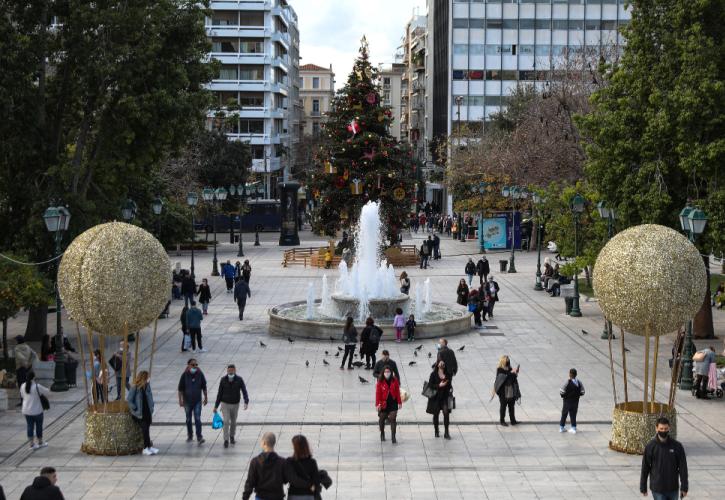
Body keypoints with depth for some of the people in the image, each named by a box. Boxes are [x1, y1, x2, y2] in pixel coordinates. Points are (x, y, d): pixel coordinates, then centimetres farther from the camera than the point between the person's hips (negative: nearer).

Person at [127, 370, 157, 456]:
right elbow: (129, 399, -15)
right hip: (139, 413, -6)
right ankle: (147, 447, -6)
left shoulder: (147, 385, 2)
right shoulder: (134, 388, -16)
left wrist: (151, 406, 8)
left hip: (147, 411, 6)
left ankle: (148, 447, 14)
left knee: (147, 428, 8)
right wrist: (135, 408, -13)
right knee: (145, 429, -10)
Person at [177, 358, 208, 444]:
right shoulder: (185, 375, -9)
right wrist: (180, 400, -8)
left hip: (197, 401, 0)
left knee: (198, 419, -9)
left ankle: (199, 437, -11)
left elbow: (204, 387, 7)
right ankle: (190, 436, 27)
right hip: (187, 401, 1)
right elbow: (180, 389, -4)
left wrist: (205, 398, 10)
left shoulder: (200, 374, -5)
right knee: (188, 419, 13)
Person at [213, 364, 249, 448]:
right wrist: (216, 406, 0)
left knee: (233, 422, 16)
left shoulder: (239, 379, -11)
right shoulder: (223, 380, -9)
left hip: (235, 404, 1)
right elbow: (219, 393, -1)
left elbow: (244, 391, -15)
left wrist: (246, 402, -31)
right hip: (225, 404, -1)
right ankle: (226, 440, -5)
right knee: (226, 422, -11)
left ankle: (232, 436, 39)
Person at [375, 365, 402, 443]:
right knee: (382, 419, 14)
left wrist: (399, 402, 1)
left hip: (393, 403, 0)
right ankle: (382, 434, 37)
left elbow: (398, 392, 0)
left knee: (393, 419, -8)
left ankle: (393, 437, -7)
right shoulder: (380, 381, -8)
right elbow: (378, 393, -9)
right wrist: (377, 404, -13)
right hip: (383, 403, 0)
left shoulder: (394, 380, -3)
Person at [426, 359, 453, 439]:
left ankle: (446, 432, -7)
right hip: (436, 397, -1)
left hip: (445, 396, 1)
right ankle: (436, 432, 24)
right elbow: (430, 385, -10)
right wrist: (439, 385, -19)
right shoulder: (434, 374, -6)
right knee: (436, 414, 8)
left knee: (446, 413, -12)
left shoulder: (448, 374, 3)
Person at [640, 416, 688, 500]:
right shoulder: (650, 446, -5)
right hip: (657, 489, -2)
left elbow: (683, 467, 0)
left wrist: (684, 487, -4)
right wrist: (643, 488, 1)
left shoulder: (677, 446, -3)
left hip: (673, 488, 2)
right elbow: (645, 468, 0)